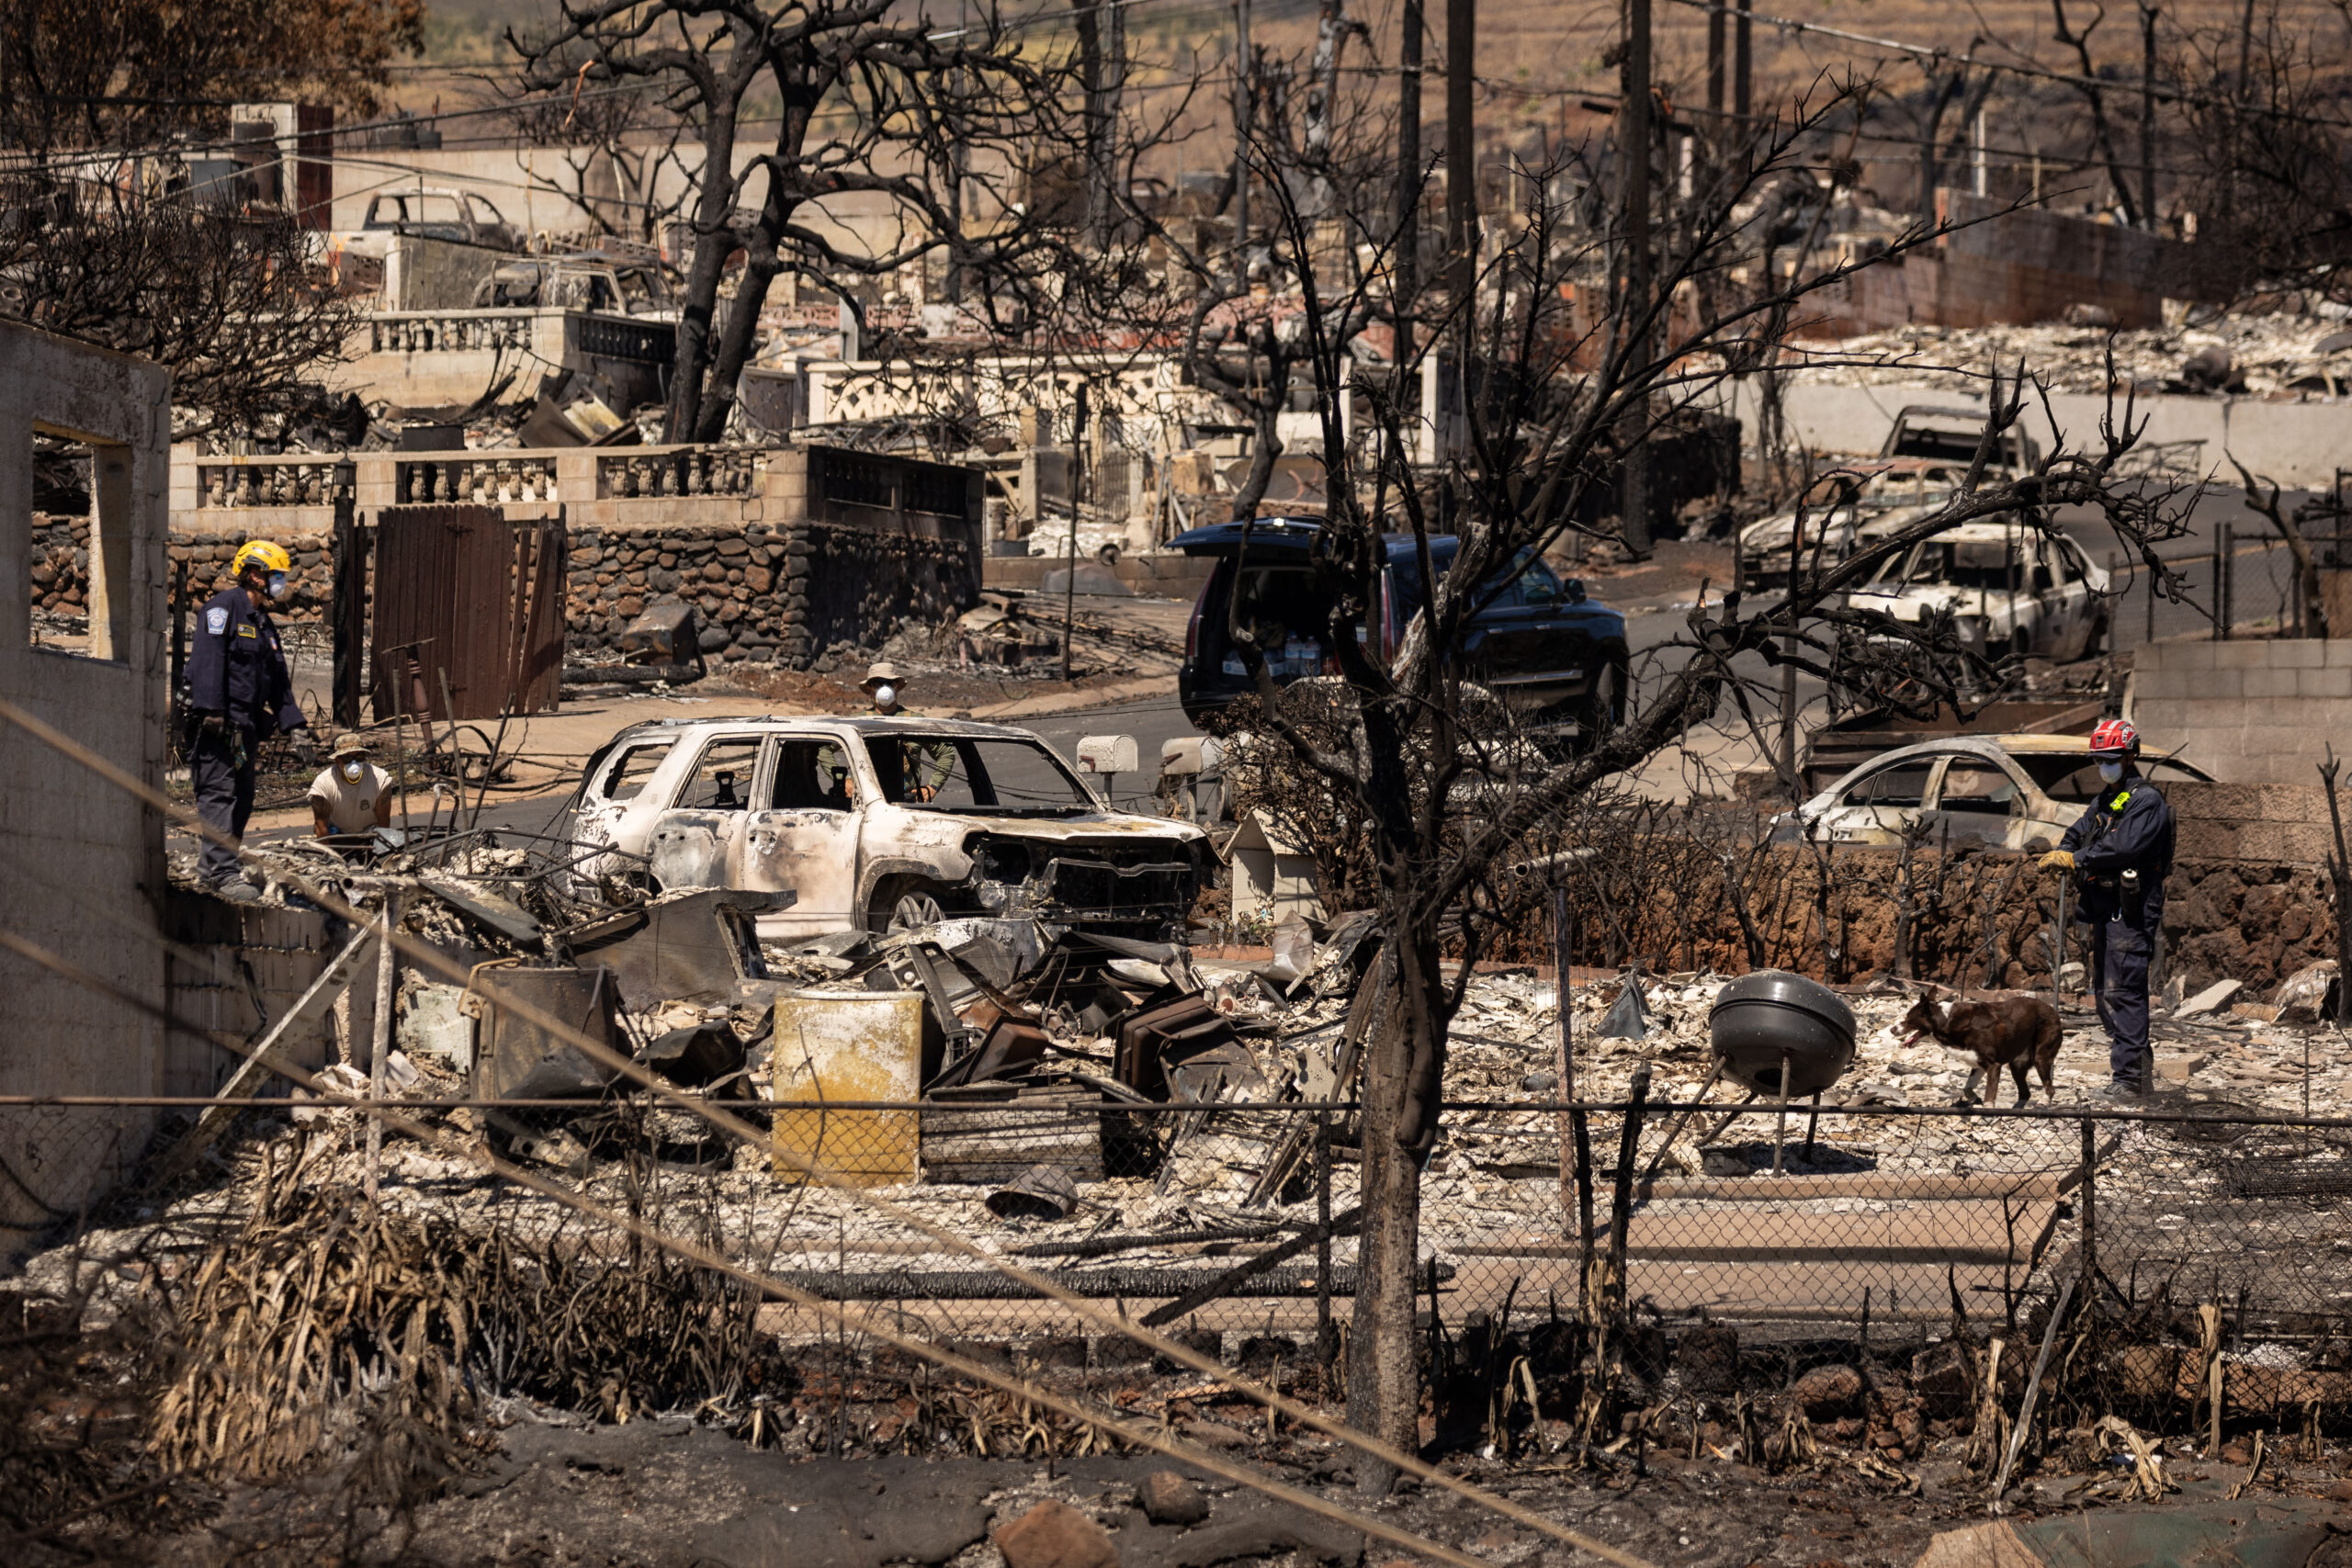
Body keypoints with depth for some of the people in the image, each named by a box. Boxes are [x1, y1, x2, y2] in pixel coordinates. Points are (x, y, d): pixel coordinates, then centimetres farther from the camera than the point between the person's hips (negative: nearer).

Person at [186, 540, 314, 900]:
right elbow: (208, 661, -18)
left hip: (245, 726, 10)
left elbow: (278, 681, 23)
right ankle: (222, 872, -19)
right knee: (220, 794, -13)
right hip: (216, 723, -10)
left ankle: (212, 864, 18)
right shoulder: (223, 607, -7)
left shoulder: (263, 623, 22)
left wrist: (296, 728, 17)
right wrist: (211, 711, -25)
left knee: (242, 799, 9)